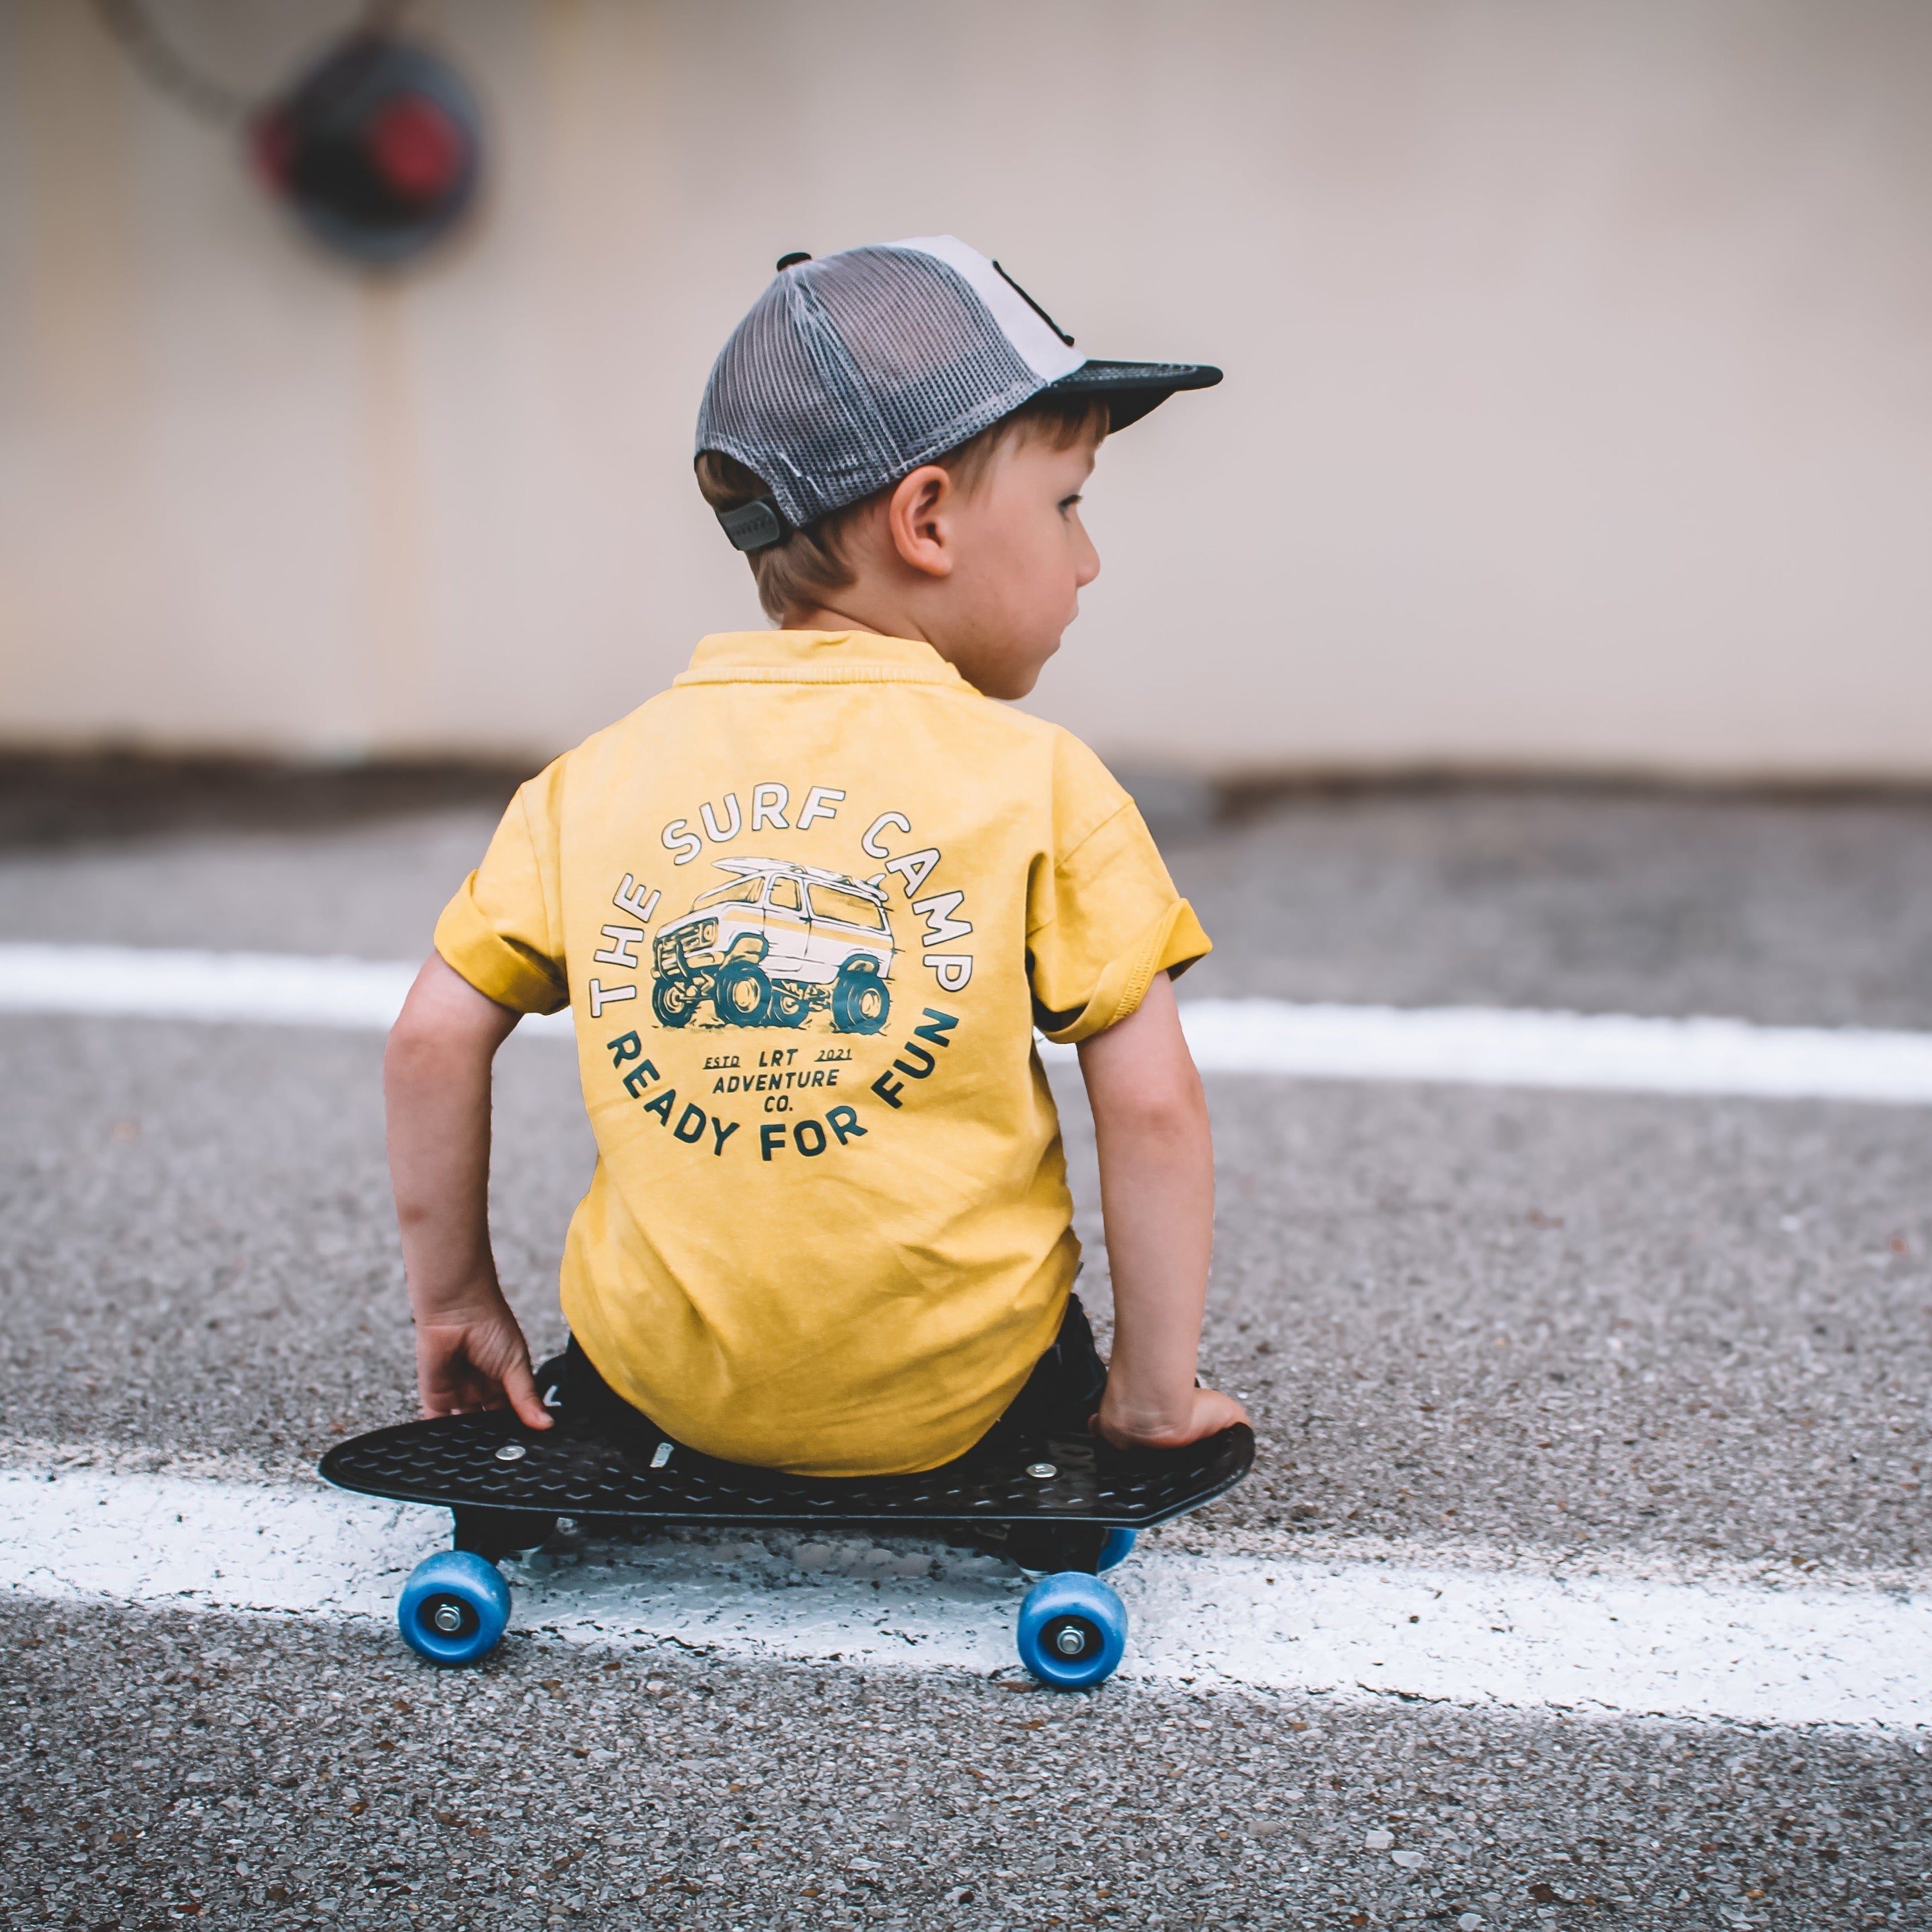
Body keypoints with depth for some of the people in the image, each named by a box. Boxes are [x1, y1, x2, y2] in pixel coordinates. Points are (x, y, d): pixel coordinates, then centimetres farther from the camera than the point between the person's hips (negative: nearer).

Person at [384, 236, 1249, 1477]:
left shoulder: (599, 779, 2)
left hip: (662, 1389, 2)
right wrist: (1156, 1394, -1)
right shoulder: (1040, 783, -8)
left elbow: (436, 1037, 2)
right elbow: (1151, 1101, -11)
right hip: (950, 1405, -2)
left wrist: (457, 1304, 14)